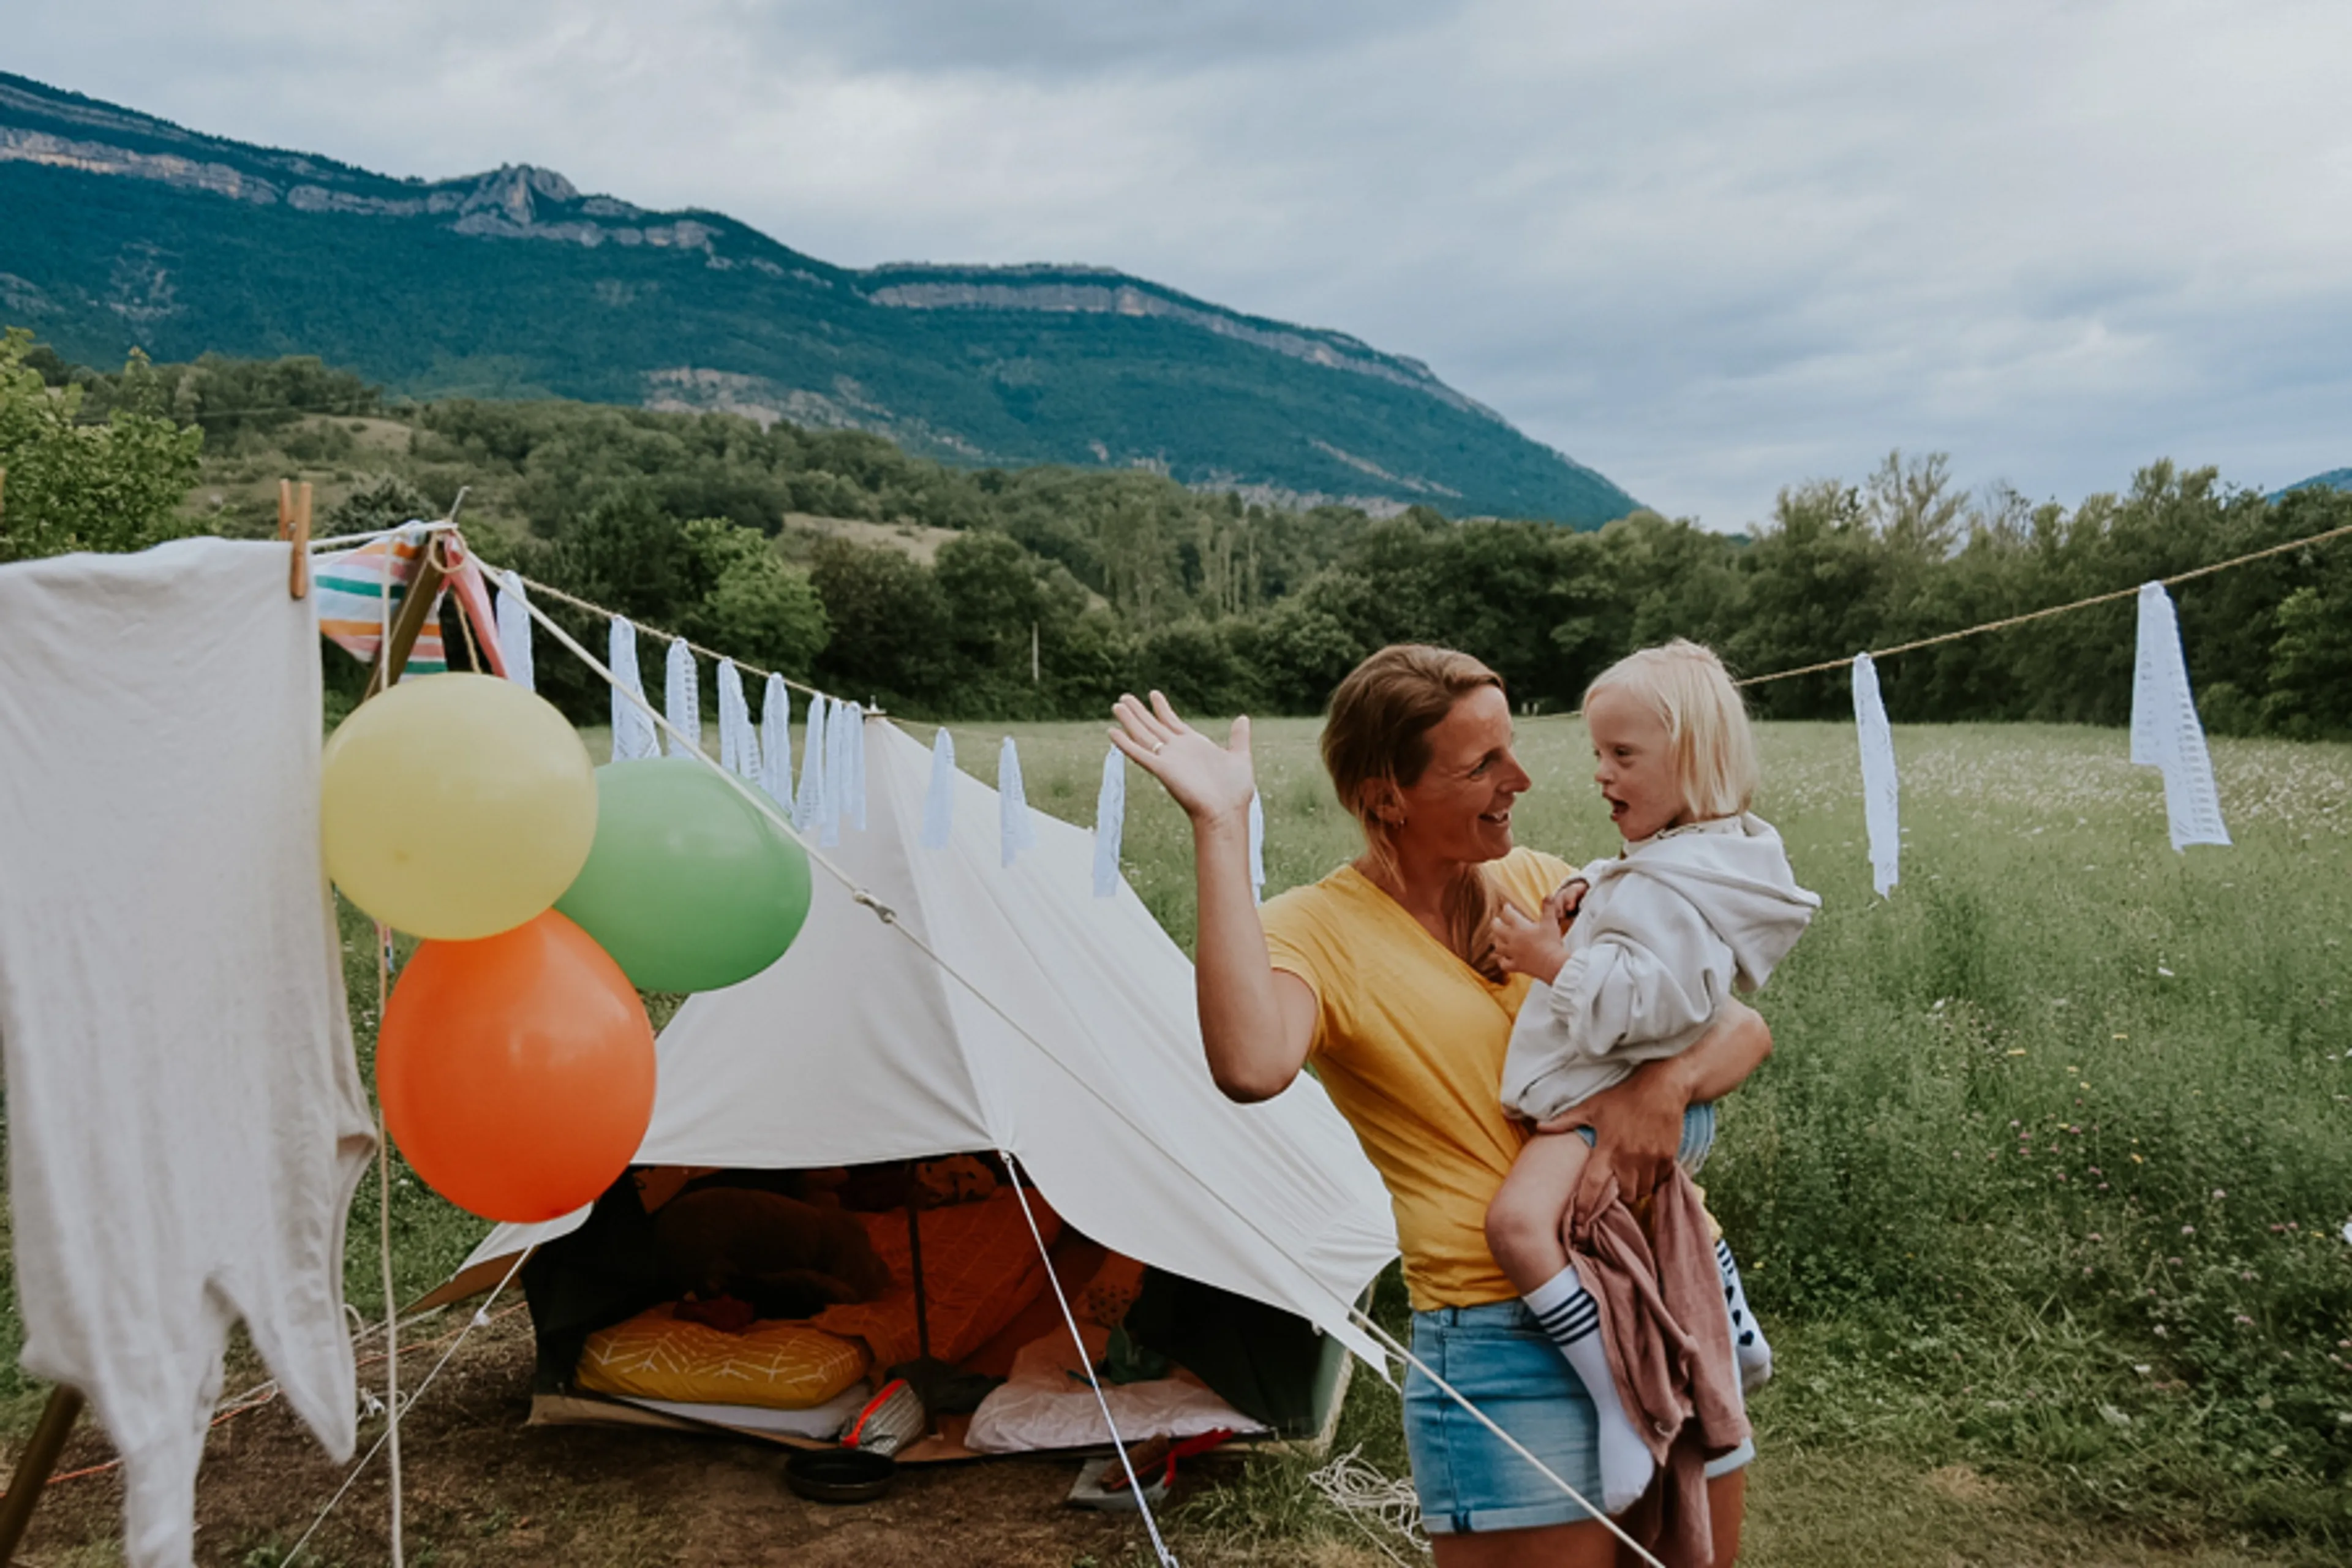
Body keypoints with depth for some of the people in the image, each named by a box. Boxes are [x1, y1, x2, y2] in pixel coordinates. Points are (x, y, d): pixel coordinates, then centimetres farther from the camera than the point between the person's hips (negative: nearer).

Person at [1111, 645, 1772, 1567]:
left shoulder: (1541, 885, 5)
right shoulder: (1318, 928, -10)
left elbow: (1741, 1028, 6)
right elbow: (1252, 1067, -34)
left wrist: (1666, 1083, -18)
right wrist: (1221, 826, -29)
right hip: (1507, 1342, -6)